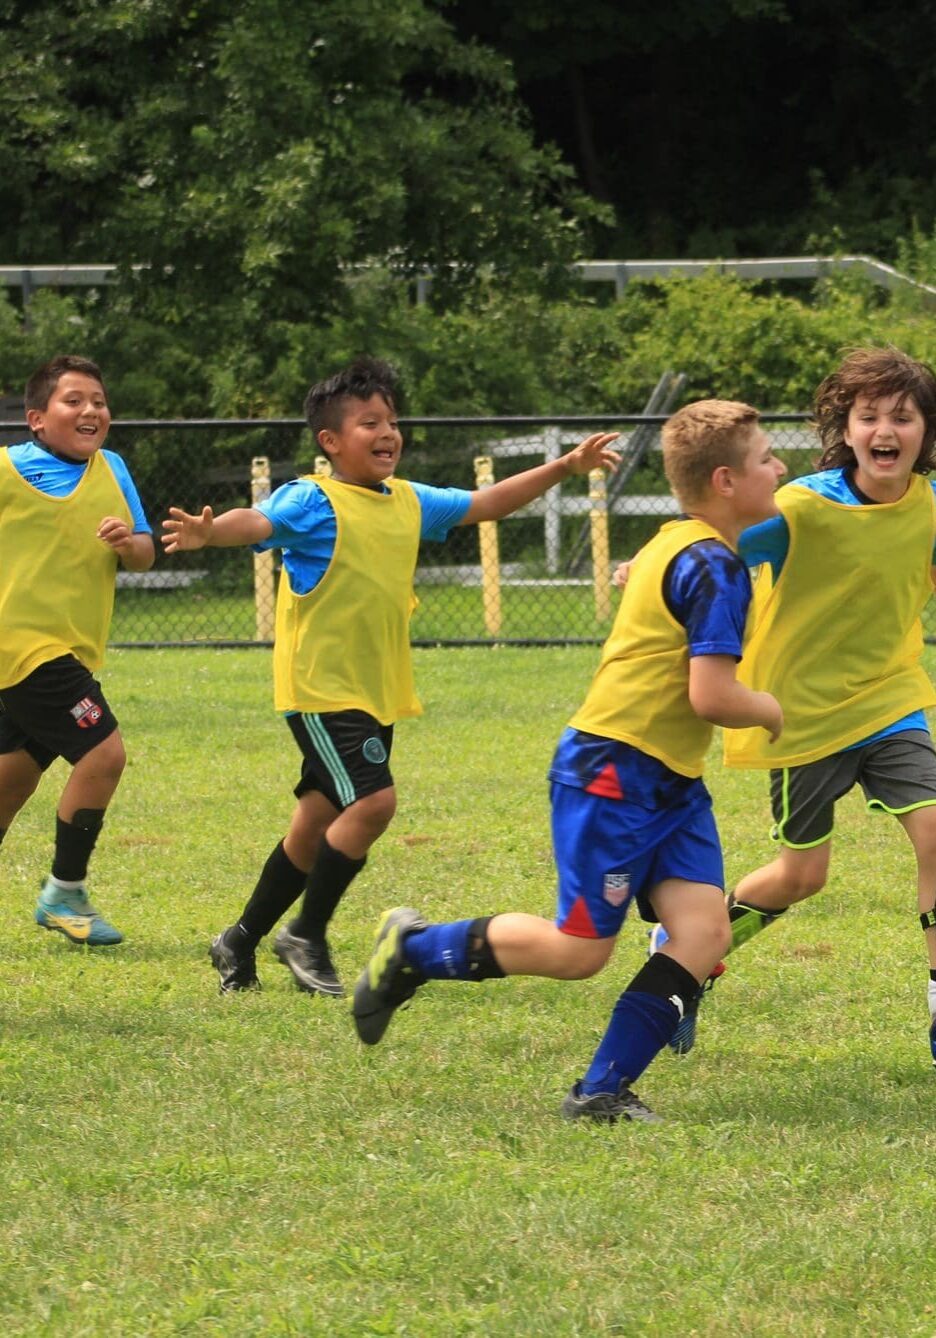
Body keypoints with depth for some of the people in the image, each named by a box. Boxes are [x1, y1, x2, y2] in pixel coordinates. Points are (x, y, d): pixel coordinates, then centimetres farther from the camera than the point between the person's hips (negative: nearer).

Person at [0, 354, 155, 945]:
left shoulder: (112, 470, 8)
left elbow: (145, 555, 9)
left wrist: (130, 545, -12)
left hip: (72, 649, 7)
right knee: (103, 751, -16)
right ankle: (65, 894, -4)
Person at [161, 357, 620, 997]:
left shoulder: (410, 502, 11)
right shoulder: (313, 501, -13)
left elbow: (485, 504, 22)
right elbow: (260, 521, -32)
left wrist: (565, 467, 18)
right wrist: (209, 532, -53)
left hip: (377, 692, 8)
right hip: (322, 687, -8)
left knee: (319, 824, 12)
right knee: (372, 801, -19)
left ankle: (243, 940, 26)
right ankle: (308, 936, -3)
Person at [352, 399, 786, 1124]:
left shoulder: (671, 547, 13)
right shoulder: (716, 566, -18)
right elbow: (712, 696, -23)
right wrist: (772, 712, -4)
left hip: (668, 783, 10)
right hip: (611, 772, -10)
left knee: (704, 929, -6)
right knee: (579, 950, -5)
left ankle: (604, 1090, -5)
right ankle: (413, 948, 15)